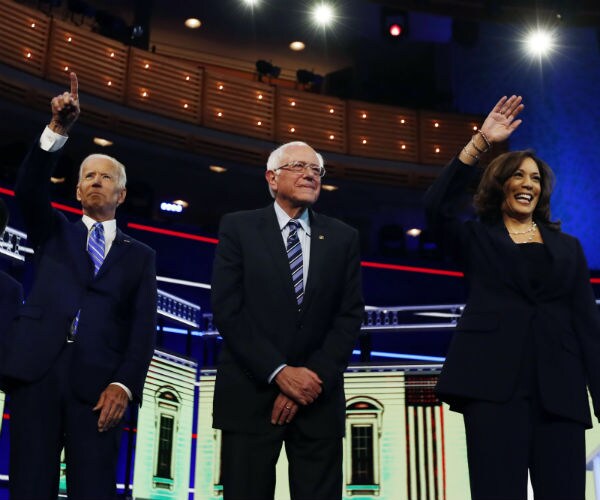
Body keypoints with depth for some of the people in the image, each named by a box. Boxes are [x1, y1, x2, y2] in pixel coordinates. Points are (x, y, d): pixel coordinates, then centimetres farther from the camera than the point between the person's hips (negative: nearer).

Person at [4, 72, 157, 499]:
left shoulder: (140, 256, 16)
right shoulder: (54, 233, 21)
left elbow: (144, 329, 6)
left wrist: (123, 384, -10)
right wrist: (58, 130, -13)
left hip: (98, 383, -1)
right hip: (37, 371, 1)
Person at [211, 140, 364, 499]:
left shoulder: (343, 238, 10)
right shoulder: (238, 228, 3)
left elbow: (350, 316, 3)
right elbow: (228, 310, -5)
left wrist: (312, 378, -9)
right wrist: (279, 372, -13)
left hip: (318, 397, 2)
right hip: (251, 395, -2)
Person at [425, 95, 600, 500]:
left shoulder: (567, 246, 20)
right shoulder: (477, 238, 14)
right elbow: (438, 205, -6)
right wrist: (480, 143, -9)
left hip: (559, 385, 3)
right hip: (494, 381, -2)